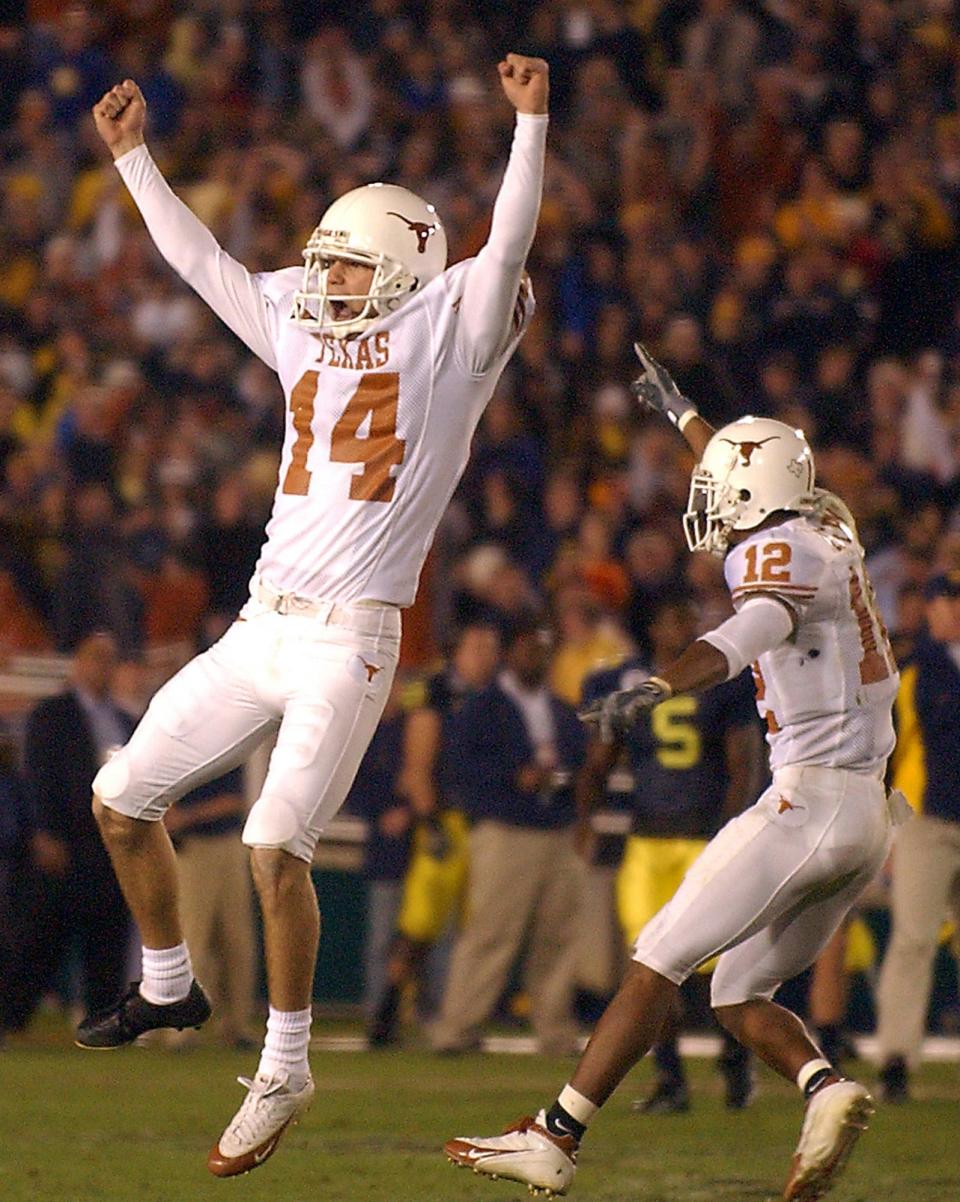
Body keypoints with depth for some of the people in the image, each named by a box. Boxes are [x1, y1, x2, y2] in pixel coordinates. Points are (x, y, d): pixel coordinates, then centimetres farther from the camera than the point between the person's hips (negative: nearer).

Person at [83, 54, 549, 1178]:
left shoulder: (447, 337, 0)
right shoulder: (304, 335, 15)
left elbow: (506, 245, -13)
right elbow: (200, 260, 23)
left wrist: (530, 122, -21)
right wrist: (133, 156, 26)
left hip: (350, 642, -7)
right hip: (258, 629, 7)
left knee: (275, 849, -17)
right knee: (122, 799, 9)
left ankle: (284, 1069, -4)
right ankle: (167, 985, 29)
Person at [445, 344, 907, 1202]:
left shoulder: (778, 554, -9)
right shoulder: (827, 530, 17)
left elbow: (751, 629, -32)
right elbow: (755, 488, 40)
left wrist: (654, 690, -47)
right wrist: (684, 414, 54)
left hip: (812, 799, -9)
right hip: (870, 815, 9)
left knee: (660, 959, -8)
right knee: (740, 994, 12)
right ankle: (826, 1090, -15)